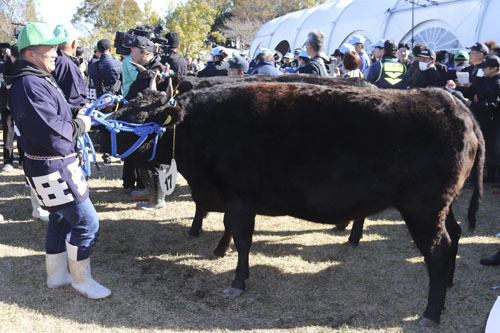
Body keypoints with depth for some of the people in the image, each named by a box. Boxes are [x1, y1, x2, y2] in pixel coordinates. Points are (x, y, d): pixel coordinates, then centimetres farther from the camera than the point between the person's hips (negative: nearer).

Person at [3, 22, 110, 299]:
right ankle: (81, 280, 14)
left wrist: (77, 115, 0)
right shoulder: (30, 85, -23)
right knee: (86, 221, -2)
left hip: (55, 164, 11)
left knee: (60, 218, 21)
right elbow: (52, 134, -29)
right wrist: (80, 125, -14)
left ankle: (57, 275, 35)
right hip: (52, 168, -11)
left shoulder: (37, 79, 10)